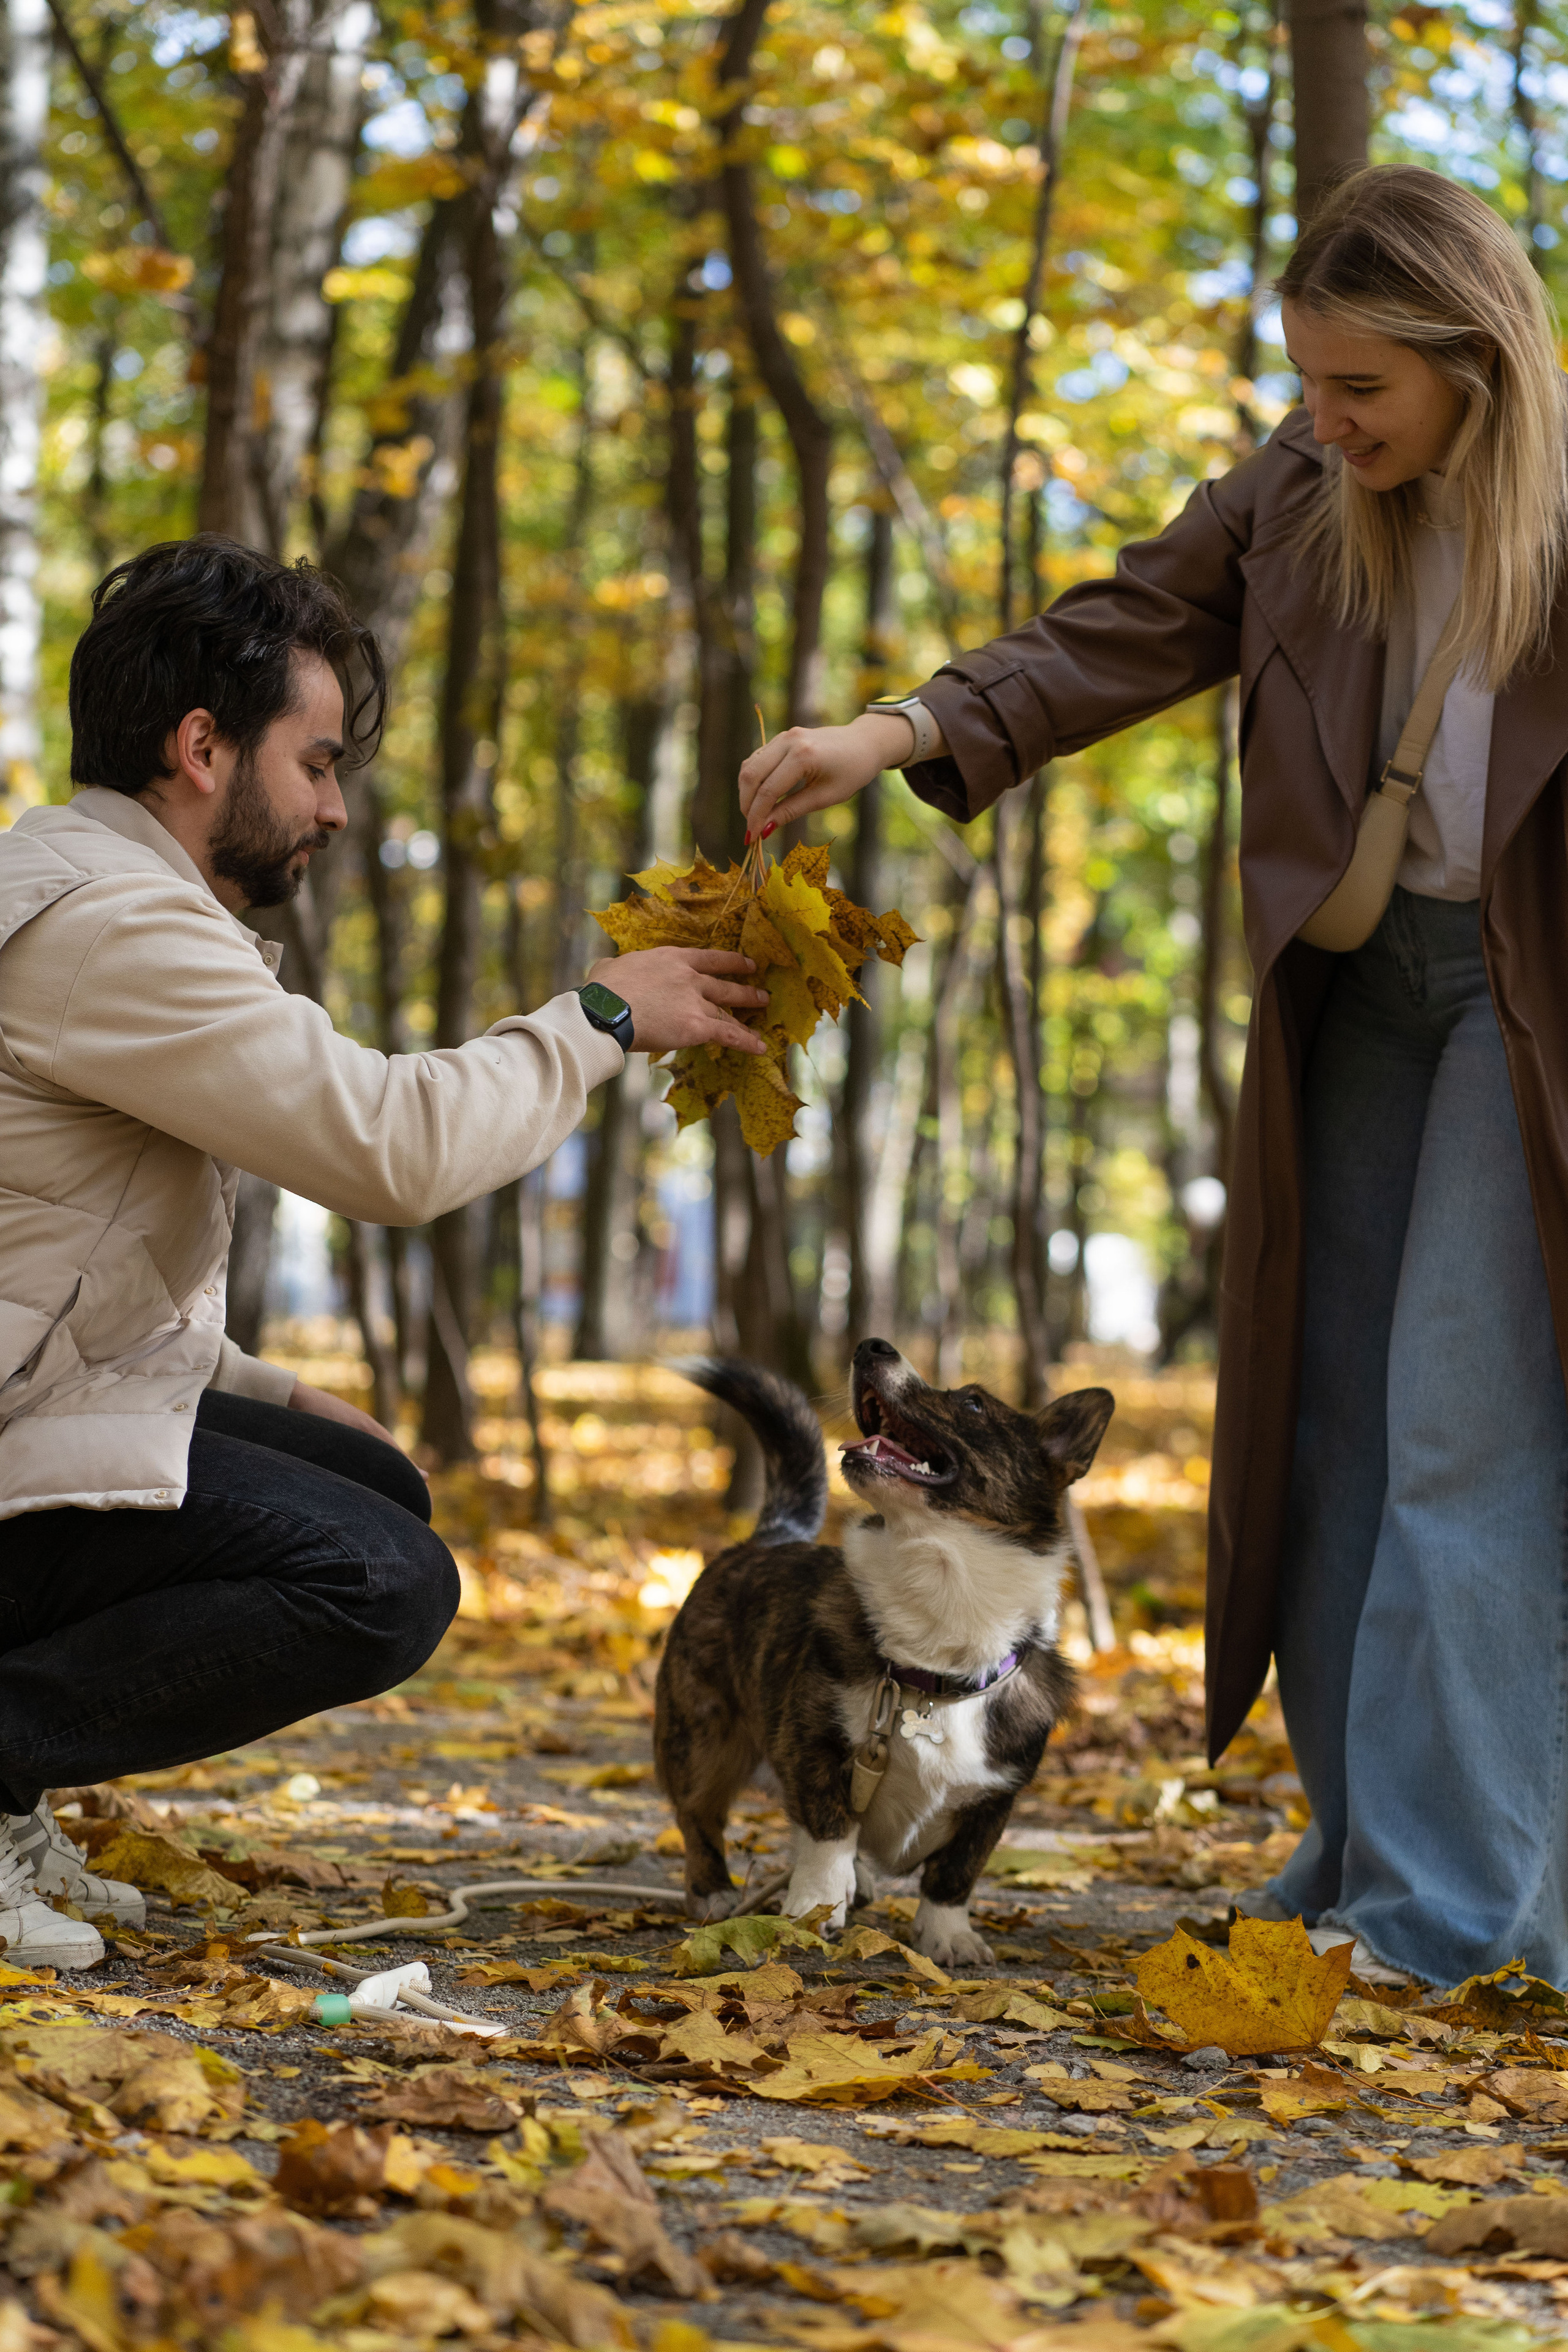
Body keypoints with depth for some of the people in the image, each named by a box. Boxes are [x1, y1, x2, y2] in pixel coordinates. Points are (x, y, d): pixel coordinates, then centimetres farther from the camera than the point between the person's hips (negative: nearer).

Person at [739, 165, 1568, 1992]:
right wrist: (895, 736, -12)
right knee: (1336, 1430, 8)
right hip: (1355, 982, 6)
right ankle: (1360, 1851, 18)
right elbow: (1117, 639, 2)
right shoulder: (1299, 492, 3)